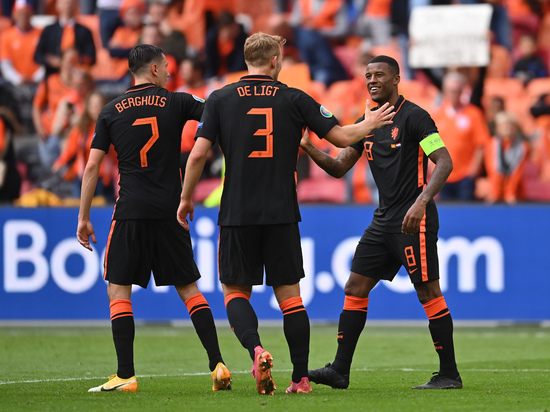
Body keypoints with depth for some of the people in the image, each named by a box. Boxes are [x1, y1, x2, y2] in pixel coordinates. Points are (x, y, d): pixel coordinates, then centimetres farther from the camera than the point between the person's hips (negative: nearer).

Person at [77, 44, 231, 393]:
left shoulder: (111, 112, 5)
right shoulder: (176, 103, 2)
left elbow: (92, 167, 4)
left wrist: (84, 217, 9)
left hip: (130, 213, -1)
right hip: (170, 213, 1)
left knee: (118, 289, 5)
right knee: (189, 289, 10)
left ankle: (126, 375, -4)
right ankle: (218, 364, 1)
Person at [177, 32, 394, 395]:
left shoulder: (220, 99, 1)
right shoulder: (294, 99, 1)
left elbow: (198, 154, -3)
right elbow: (342, 137, 3)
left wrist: (186, 199, 10)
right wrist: (369, 124, 24)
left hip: (237, 215, 0)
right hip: (282, 215, 0)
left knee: (235, 290, 9)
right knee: (290, 294, 8)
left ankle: (256, 348, -18)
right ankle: (301, 377, 7)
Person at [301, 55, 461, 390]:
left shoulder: (413, 116, -9)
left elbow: (444, 162, -15)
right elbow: (339, 167, 16)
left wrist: (421, 201, -27)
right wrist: (309, 148, -2)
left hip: (415, 221, -8)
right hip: (384, 220, 8)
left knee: (429, 293, -6)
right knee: (355, 288, 4)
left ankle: (449, 374, 1)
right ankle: (340, 371, 5)